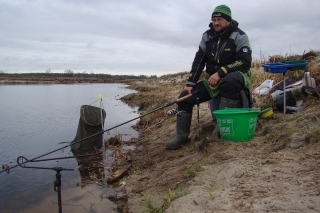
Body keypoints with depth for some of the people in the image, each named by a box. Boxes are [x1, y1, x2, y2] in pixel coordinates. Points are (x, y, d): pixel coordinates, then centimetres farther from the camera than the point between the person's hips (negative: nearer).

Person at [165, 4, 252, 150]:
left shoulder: (239, 36, -10)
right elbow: (198, 61, 5)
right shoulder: (207, 37, 4)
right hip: (213, 79, 5)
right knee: (185, 96, -10)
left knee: (230, 82, -41)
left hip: (236, 76, -5)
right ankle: (181, 136, -4)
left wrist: (220, 73, -27)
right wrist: (190, 83, -4)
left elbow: (245, 63, -19)